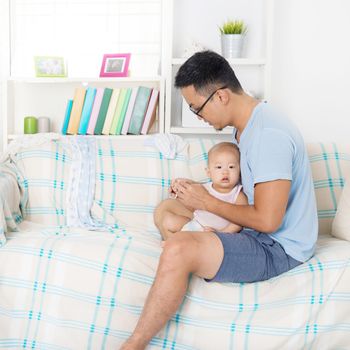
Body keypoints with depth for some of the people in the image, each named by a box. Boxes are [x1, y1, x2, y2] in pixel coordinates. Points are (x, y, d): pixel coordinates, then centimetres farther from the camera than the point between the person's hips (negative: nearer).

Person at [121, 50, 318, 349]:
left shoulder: (269, 134, -24)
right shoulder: (247, 126, 8)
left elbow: (267, 220, -26)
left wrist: (208, 202, -14)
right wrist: (199, 192, 3)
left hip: (278, 249, -10)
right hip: (259, 234, 11)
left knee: (177, 250, -31)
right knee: (165, 209, 14)